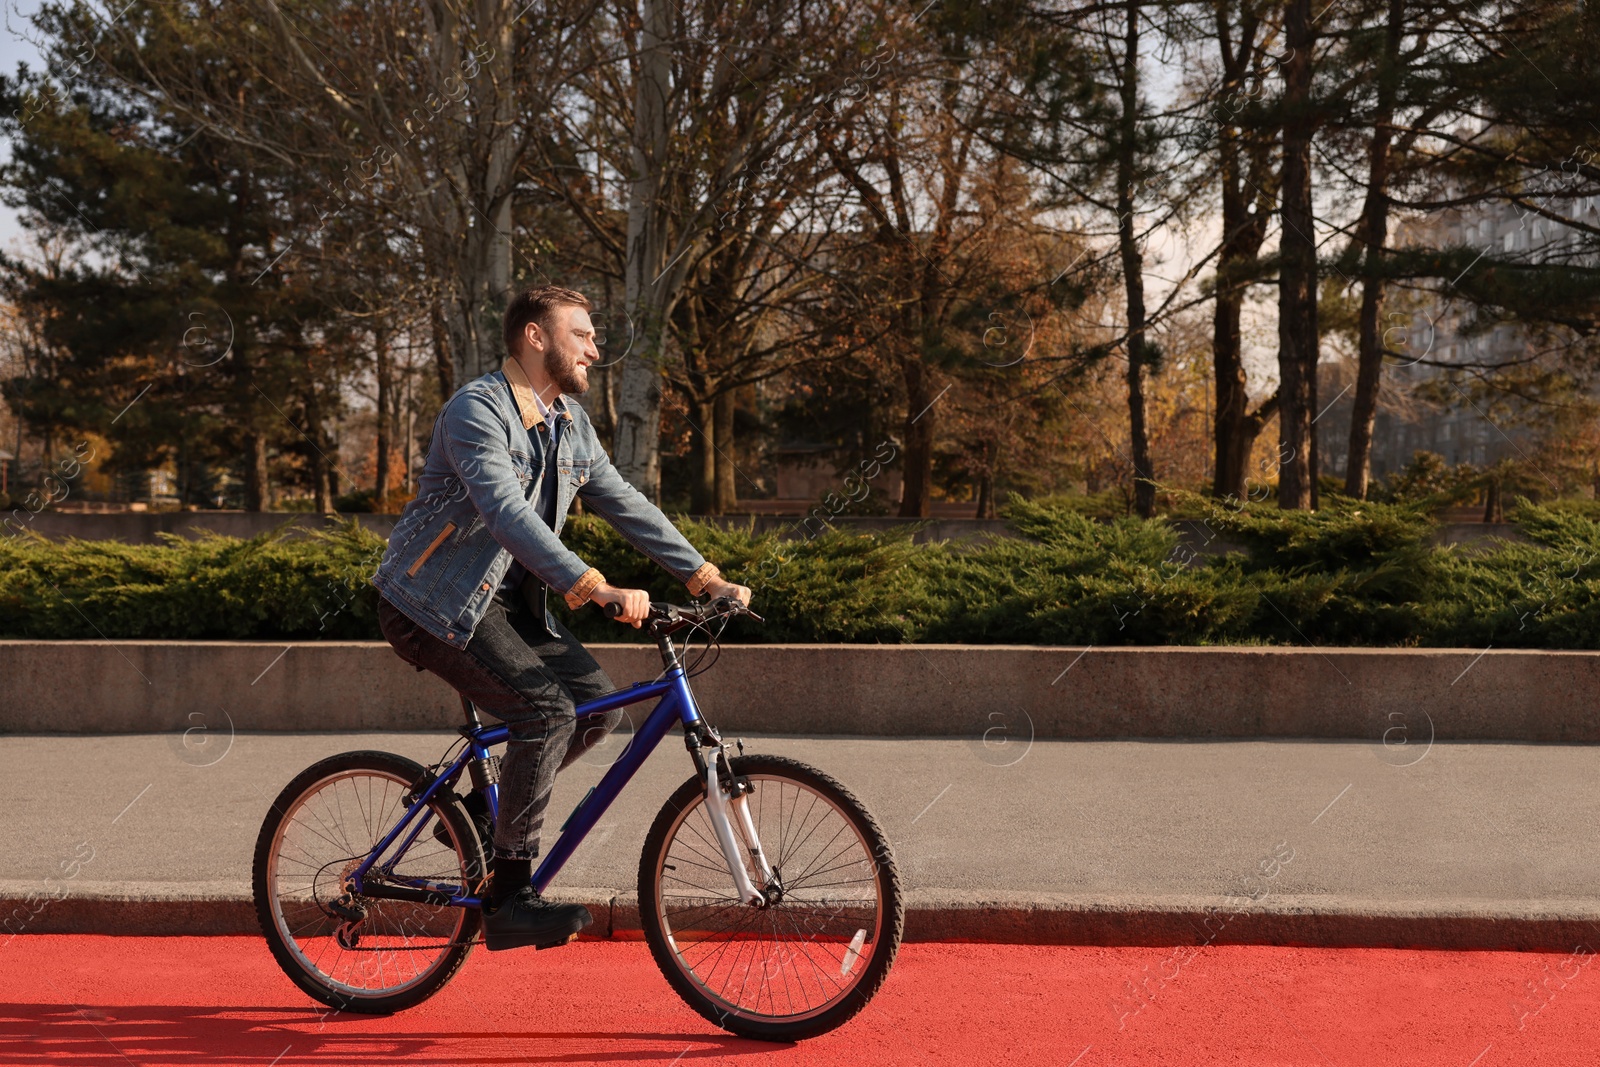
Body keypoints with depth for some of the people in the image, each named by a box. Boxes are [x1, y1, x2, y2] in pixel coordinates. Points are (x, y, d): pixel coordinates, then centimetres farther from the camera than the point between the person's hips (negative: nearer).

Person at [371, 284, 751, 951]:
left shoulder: (570, 422, 8)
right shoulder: (476, 411, -20)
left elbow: (625, 504, 9)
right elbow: (509, 514, -34)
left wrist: (706, 578, 0)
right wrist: (596, 588, -44)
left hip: (508, 599, 8)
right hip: (435, 602, -8)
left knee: (599, 703, -6)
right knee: (547, 709, -23)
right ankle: (508, 898, -15)